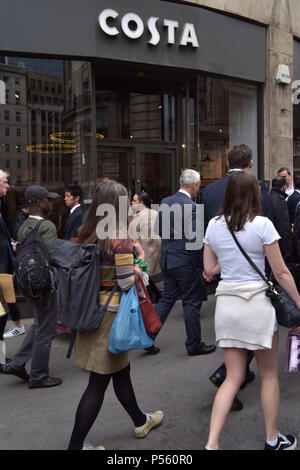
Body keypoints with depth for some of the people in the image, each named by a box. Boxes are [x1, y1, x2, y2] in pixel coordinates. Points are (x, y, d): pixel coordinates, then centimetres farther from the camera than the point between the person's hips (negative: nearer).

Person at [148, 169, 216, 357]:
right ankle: (194, 345, 19)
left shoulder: (165, 202, 6)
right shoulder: (191, 206, -18)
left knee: (167, 299, 17)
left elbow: (159, 230, 12)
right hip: (186, 262, -7)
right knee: (191, 303, 6)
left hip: (167, 260, 7)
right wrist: (198, 263, -11)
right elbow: (193, 238, -20)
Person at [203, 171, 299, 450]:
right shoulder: (262, 225, -10)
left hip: (226, 303, 4)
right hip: (257, 302, -4)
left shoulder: (213, 225, 2)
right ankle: (272, 440, 32)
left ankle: (211, 444, 5)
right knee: (269, 375, 16)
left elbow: (209, 270, 7)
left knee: (233, 378, 12)